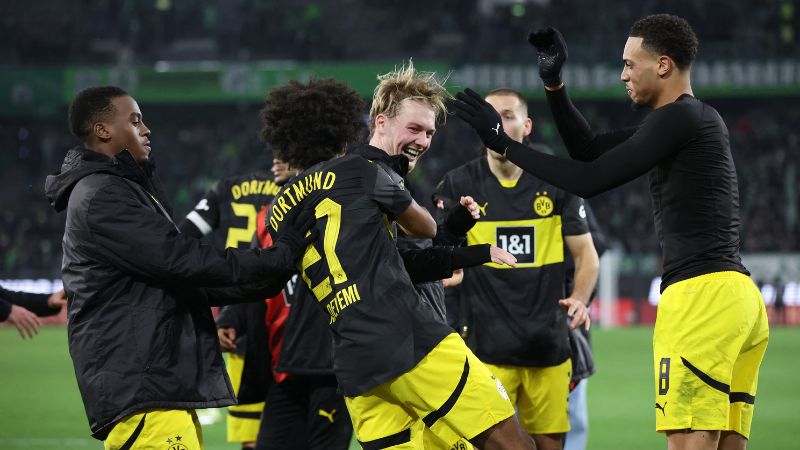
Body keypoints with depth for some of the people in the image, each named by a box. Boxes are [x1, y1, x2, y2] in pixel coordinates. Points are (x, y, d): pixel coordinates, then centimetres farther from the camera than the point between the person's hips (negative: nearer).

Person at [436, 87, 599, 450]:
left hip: (548, 347, 2)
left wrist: (579, 298, -7)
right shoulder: (459, 184, 3)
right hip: (488, 348, -2)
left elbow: (585, 255, 11)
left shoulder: (556, 182, 6)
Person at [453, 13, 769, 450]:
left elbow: (589, 179, -8)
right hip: (739, 295, 10)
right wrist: (553, 82, 18)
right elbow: (588, 148, 28)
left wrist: (503, 143, -2)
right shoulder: (694, 119, 23)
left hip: (701, 294, -10)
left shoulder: (678, 118, -8)